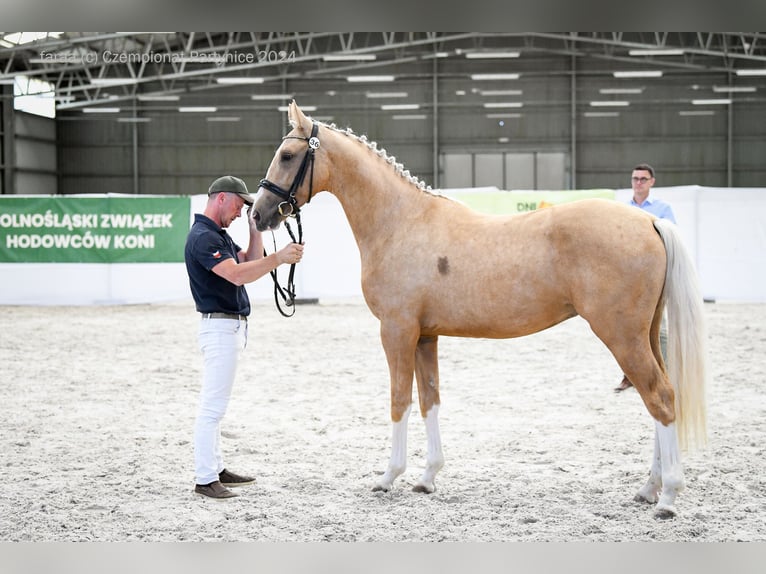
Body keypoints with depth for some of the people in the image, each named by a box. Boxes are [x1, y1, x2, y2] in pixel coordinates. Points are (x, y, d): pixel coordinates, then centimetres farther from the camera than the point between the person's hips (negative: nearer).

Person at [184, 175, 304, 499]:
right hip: (219, 326, -11)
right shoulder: (203, 237, -18)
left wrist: (255, 229, 7)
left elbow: (249, 262, 18)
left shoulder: (219, 235, 16)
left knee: (215, 404, 15)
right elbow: (238, 275, -28)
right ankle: (205, 480, -6)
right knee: (213, 405, -9)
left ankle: (216, 469, 22)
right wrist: (279, 258, -28)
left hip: (232, 326, 11)